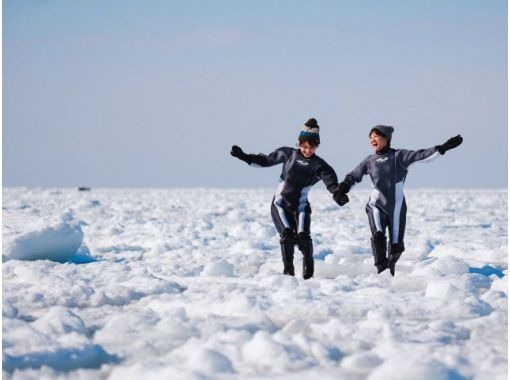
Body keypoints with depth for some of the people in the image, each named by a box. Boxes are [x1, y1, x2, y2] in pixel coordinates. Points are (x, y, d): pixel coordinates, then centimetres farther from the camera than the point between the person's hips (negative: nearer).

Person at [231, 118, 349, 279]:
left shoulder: (319, 165, 0)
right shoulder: (289, 154, 4)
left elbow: (331, 181, -15)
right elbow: (266, 160, 16)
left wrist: (339, 195, -35)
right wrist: (243, 156, 12)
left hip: (300, 206, 0)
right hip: (280, 204, 0)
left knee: (303, 236, -16)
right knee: (287, 234, -19)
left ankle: (308, 263, 13)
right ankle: (288, 268, -4)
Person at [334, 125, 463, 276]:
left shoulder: (399, 156, -1)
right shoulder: (369, 161, 9)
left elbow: (421, 156, -8)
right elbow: (354, 176, 13)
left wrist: (443, 148, -19)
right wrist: (343, 188, -6)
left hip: (396, 207, -1)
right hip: (377, 205, 1)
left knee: (396, 245, 3)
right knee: (378, 236, -23)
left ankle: (391, 263, 34)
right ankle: (381, 269, -12)